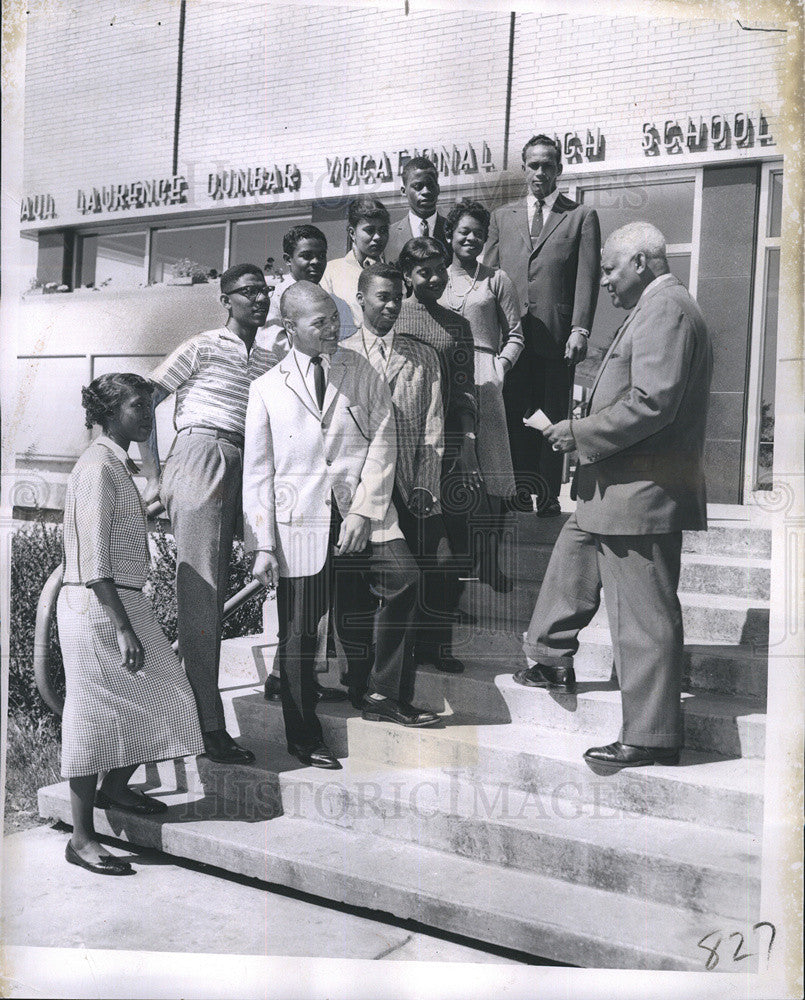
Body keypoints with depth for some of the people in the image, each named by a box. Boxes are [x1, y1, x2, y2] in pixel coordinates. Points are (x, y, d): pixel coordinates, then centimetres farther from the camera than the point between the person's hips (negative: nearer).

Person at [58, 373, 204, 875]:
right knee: (96, 715, -2)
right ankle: (82, 837, 10)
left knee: (158, 700, 14)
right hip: (96, 607, -10)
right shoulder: (98, 466, -14)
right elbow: (94, 558, -21)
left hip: (125, 602, 10)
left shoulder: (119, 464, 16)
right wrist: (123, 629, -24)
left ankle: (115, 788, 35)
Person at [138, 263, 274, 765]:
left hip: (244, 470, 6)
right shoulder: (203, 347, 4)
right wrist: (153, 477, -2)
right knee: (201, 590, -9)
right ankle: (209, 722, -9)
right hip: (201, 455, -6)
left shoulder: (269, 359, 21)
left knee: (215, 591, 6)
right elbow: (143, 404, 3)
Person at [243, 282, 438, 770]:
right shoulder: (268, 388, 7)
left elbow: (383, 441, 3)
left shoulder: (363, 372, 9)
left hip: (361, 511, 1)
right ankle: (304, 737, 20)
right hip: (299, 520, -1)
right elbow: (258, 471, 5)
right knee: (299, 630, 3)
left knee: (403, 574, -22)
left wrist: (364, 511, -9)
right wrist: (262, 546, -1)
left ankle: (378, 692, -5)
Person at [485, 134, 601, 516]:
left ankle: (548, 496, 7)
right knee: (514, 417, 1)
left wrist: (580, 331, -11)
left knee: (552, 419, 1)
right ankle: (519, 492, 8)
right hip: (511, 335, 3)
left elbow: (587, 279, 0)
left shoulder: (581, 216, 8)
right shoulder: (502, 216, 18)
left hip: (556, 336, -2)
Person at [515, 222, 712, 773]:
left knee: (645, 617, -3)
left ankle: (651, 738, 8)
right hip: (617, 489, 11)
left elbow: (652, 403, -26)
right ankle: (554, 661, 44)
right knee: (571, 561, 25)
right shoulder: (658, 308, 18)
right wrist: (584, 431, 13)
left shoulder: (664, 308, -15)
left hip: (642, 494, -11)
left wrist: (580, 433, -16)